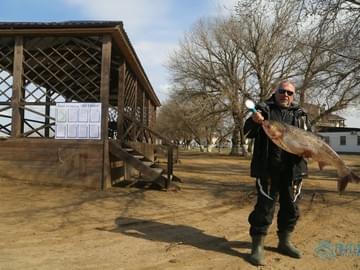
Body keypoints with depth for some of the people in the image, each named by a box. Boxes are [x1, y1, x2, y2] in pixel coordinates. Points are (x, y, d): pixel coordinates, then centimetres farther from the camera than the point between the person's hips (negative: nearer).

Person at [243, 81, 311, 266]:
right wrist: (253, 121, -28)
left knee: (290, 207, 14)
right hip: (268, 168, -4)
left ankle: (284, 242, 33)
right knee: (264, 207, -3)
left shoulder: (300, 114, 11)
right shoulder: (264, 109, 2)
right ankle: (257, 247, 9)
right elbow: (248, 133, -5)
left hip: (292, 169, 4)